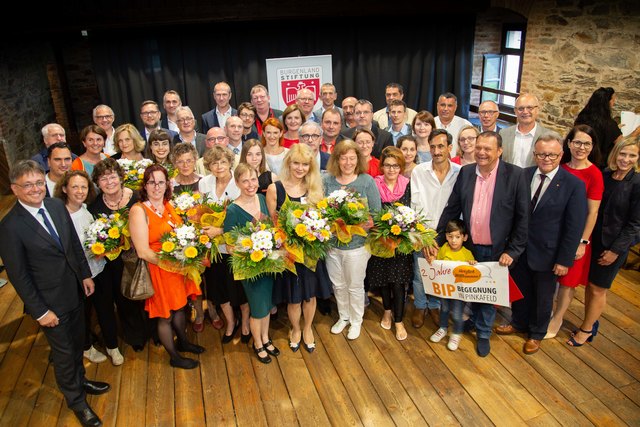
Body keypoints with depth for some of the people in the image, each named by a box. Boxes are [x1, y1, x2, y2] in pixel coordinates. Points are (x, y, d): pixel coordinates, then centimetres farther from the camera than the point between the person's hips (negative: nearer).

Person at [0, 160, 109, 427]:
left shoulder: (57, 205, -4)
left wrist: (85, 274, 9)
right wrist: (40, 311, -14)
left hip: (75, 291, 6)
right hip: (51, 302, -5)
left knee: (77, 342, 25)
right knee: (63, 352, 14)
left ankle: (80, 381, 51)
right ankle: (76, 400, 37)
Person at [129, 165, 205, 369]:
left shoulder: (169, 206, 3)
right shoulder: (139, 210, -18)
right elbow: (143, 252, -21)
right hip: (158, 271, -6)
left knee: (180, 307, 23)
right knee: (165, 315, 12)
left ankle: (183, 342, 47)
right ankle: (174, 357, 32)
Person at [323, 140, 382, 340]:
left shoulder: (367, 181, -8)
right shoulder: (327, 180, -5)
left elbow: (376, 214, -6)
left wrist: (364, 224, -22)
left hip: (357, 243, -2)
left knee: (355, 285, 14)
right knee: (338, 285, 19)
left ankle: (356, 321, 37)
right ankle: (343, 317, 42)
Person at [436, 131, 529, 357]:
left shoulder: (515, 175, -13)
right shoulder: (465, 172, -2)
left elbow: (522, 217, -10)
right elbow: (451, 209, 2)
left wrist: (512, 251, -13)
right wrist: (437, 240, 0)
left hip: (497, 250, -3)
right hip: (469, 247, 3)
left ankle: (483, 333, 33)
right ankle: (475, 320, 43)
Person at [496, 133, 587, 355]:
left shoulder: (574, 185, -15)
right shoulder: (523, 175, -6)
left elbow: (575, 227, -13)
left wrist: (565, 260, -12)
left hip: (547, 253, -2)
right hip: (519, 248, 3)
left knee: (543, 297, 18)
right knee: (520, 290, 22)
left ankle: (536, 334, 42)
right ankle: (518, 323, 48)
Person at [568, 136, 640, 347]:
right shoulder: (604, 175, -2)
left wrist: (615, 250, -11)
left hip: (614, 244, -4)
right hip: (594, 239, 5)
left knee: (598, 288, 7)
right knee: (589, 283, 14)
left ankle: (586, 329, 24)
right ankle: (591, 324, 32)